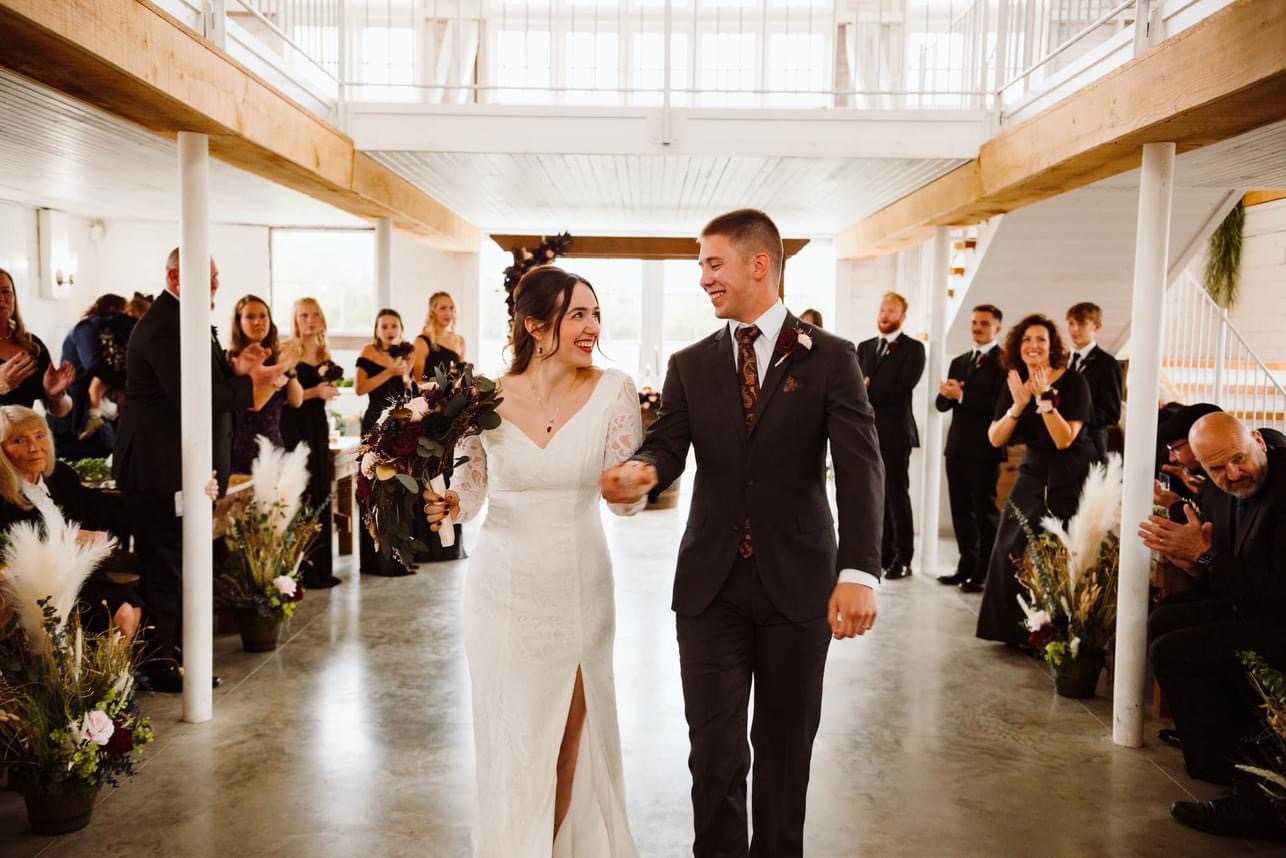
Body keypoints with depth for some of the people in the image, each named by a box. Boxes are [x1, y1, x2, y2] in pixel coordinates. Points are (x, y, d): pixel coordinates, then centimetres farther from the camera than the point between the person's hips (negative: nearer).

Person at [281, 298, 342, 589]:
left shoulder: (325, 355, 13)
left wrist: (329, 390, 4)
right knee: (301, 497, -7)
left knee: (321, 495, 9)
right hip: (294, 428, -7)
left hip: (318, 426, 7)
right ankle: (301, 569, -1)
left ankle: (320, 567, 16)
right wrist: (314, 392, -17)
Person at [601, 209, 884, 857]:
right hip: (711, 585, 2)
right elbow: (667, 445, -4)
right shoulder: (690, 365, 7)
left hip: (799, 584, -1)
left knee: (786, 749, 13)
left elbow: (860, 467, -12)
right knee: (714, 752, 5)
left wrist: (860, 572, -26)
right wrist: (642, 470, -29)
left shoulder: (831, 358, -2)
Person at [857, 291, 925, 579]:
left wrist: (868, 389, -8)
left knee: (897, 495, -3)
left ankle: (903, 559, 3)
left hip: (894, 432, -5)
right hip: (866, 431, 5)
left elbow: (902, 388, -13)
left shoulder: (913, 349, -1)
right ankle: (883, 555, 15)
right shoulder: (864, 347, 16)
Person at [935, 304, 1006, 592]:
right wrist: (946, 394, -11)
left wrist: (962, 395, -17)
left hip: (985, 449, -7)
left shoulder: (1004, 361, -7)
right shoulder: (959, 362, 17)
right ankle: (966, 566, 21)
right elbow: (942, 403, 11)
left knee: (985, 510, 1)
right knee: (961, 511, 12)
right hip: (957, 447, 7)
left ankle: (985, 573, 8)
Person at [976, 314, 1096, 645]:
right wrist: (1018, 405, -20)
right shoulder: (1014, 382, 1)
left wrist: (1044, 398, -28)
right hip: (1033, 474, 5)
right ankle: (1017, 629, 16)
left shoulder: (1073, 382, -13)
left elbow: (1064, 440, -23)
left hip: (1071, 478, -5)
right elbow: (995, 439, -6)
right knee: (1014, 548, 2)